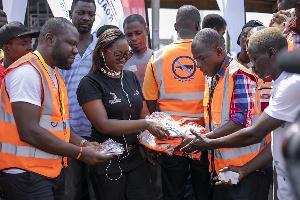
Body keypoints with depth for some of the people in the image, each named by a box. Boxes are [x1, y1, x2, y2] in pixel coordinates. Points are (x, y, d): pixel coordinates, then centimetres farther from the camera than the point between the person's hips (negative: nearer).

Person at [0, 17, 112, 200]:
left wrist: (83, 143, 1)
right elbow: (29, 131, -23)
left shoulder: (55, 75, 15)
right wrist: (80, 153, -17)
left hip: (55, 170, 9)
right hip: (27, 175, -9)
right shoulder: (27, 72, -16)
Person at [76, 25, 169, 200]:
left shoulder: (131, 77, 10)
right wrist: (145, 124, -27)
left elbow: (144, 114, 11)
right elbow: (103, 125, -21)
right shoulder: (90, 84, -11)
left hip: (135, 157, 6)